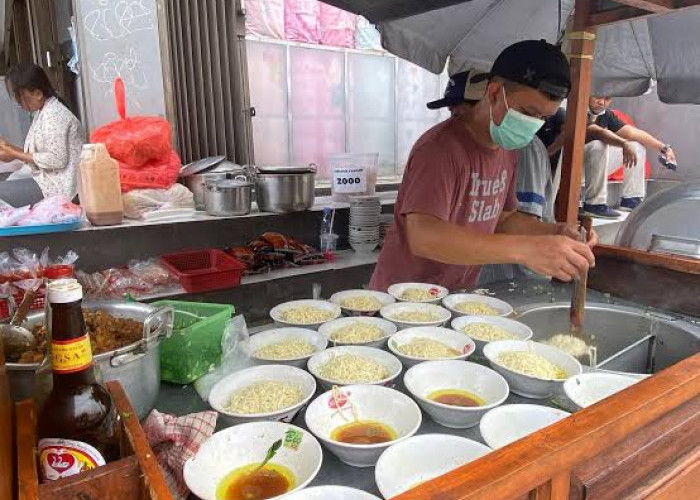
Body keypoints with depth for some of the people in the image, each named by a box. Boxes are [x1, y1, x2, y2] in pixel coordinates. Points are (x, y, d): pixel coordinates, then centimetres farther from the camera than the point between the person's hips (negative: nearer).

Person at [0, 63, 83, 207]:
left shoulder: (53, 115, -16)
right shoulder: (42, 112, 15)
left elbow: (57, 160, -21)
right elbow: (42, 152, 16)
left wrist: (16, 155, -14)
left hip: (56, 186, -10)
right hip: (49, 180, 10)